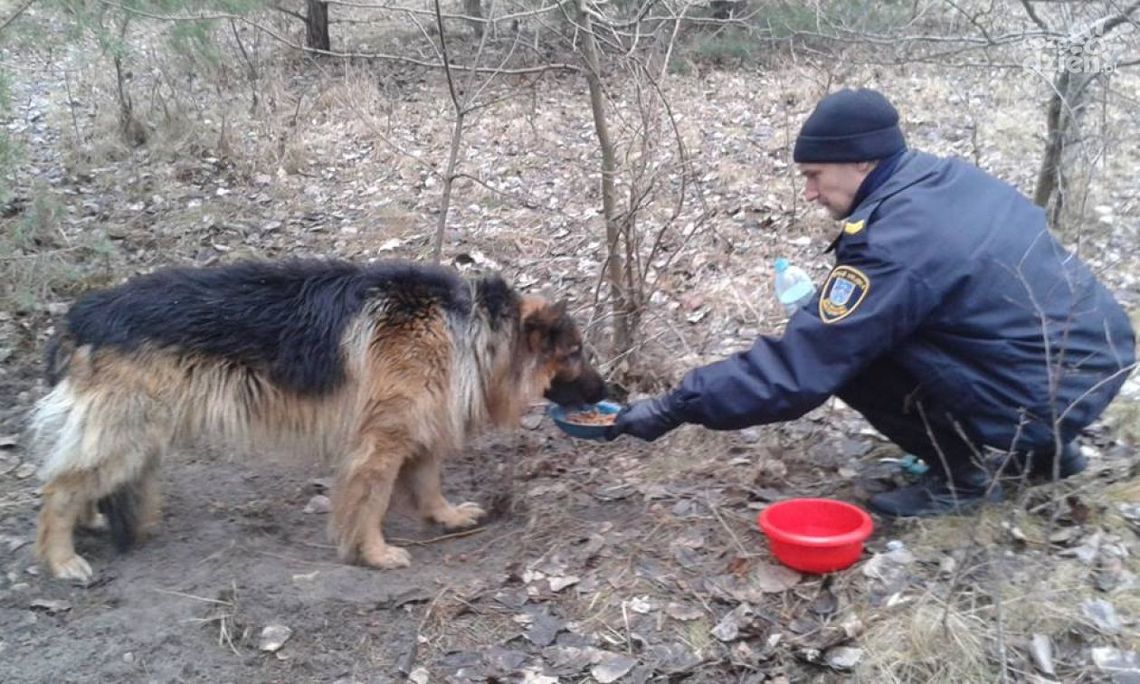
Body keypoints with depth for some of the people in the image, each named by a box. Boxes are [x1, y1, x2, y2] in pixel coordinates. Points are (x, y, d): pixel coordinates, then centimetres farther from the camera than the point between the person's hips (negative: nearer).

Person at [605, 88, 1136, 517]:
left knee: (850, 354, -9)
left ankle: (961, 475, 3)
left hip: (1052, 395, -9)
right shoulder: (953, 178, 3)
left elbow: (797, 367, -23)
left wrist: (676, 407, -16)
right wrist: (836, 303, 15)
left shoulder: (893, 244, -22)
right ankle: (1046, 449, 22)